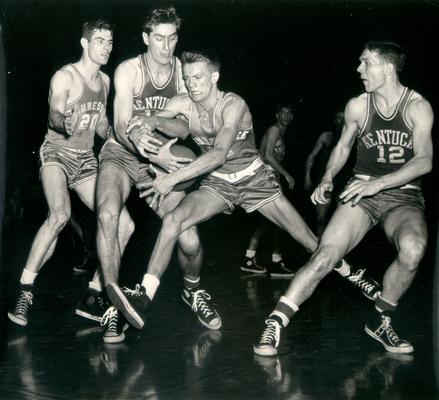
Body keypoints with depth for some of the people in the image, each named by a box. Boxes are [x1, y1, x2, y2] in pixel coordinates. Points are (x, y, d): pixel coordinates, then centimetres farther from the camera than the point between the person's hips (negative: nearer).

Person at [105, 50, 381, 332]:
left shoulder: (233, 105, -23)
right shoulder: (183, 104, -8)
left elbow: (219, 154, -36)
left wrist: (173, 179, -44)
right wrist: (154, 121, -42)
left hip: (254, 178, -2)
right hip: (218, 183, 3)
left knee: (311, 242, -2)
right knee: (173, 219, -22)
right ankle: (144, 297, -24)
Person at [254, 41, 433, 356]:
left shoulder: (418, 107, -6)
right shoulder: (357, 107, 3)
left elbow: (425, 161, -15)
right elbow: (343, 147, 19)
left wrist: (378, 183, -26)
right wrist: (327, 180, 3)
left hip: (404, 196, -1)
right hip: (363, 191, 2)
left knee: (413, 249, -33)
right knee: (326, 254, -20)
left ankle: (380, 321, -9)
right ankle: (275, 324, -15)